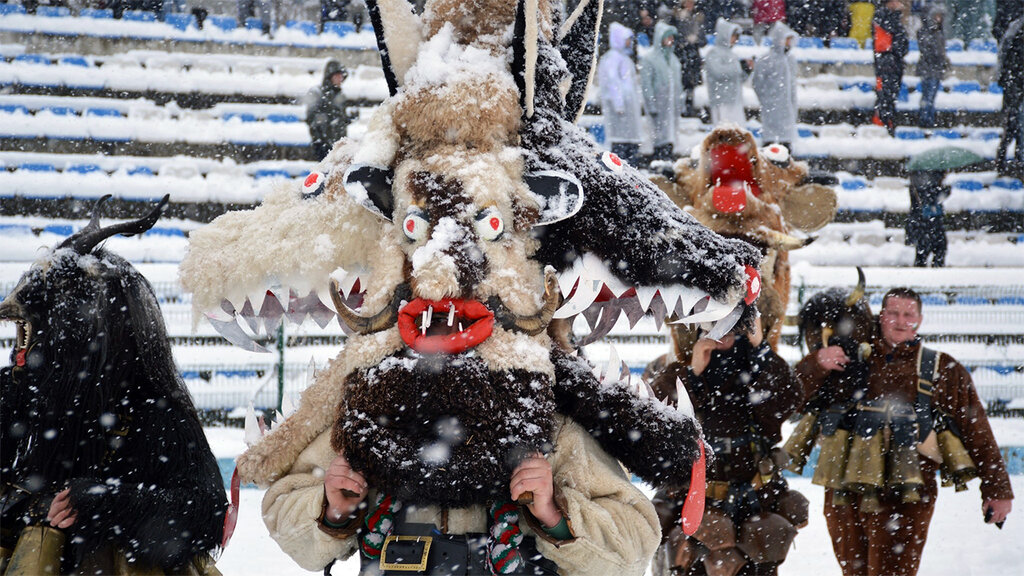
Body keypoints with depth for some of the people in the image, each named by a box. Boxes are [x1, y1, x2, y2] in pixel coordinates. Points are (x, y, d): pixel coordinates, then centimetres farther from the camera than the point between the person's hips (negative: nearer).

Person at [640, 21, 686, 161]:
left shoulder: (673, 59, 16)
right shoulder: (648, 59, -5)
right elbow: (646, 84, -8)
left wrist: (679, 104, 15)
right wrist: (651, 105, -14)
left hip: (672, 105, 6)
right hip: (658, 104, -6)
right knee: (661, 135, -10)